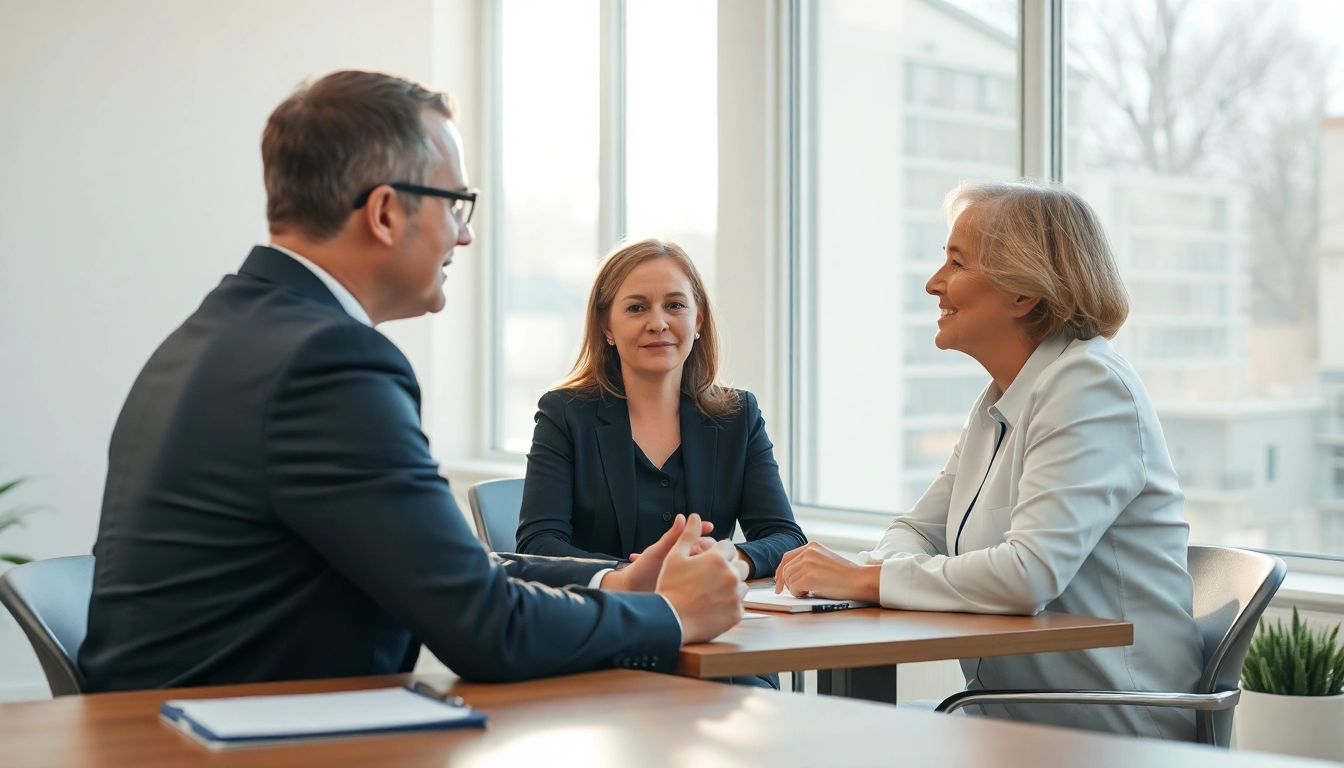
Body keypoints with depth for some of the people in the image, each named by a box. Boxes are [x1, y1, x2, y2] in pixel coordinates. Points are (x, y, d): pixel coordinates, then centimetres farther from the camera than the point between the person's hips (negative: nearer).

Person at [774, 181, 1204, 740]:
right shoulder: (999, 401, 13)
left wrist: (862, 579, -21)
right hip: (1014, 712, 8)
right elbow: (919, 530, 14)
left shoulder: (1088, 388, -16)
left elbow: (1030, 573, -27)